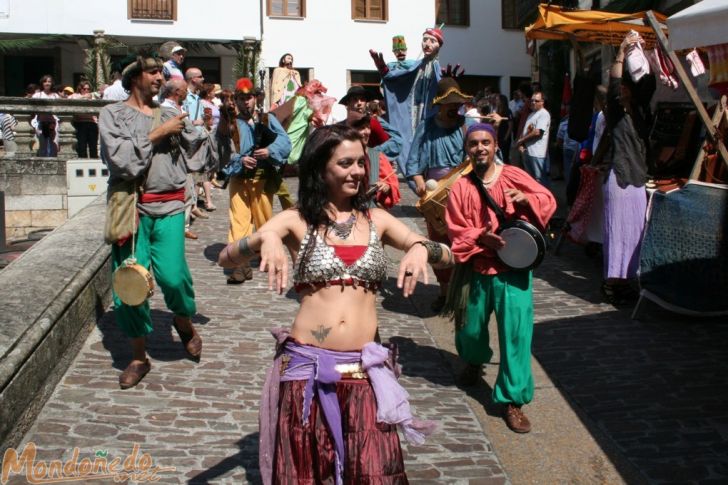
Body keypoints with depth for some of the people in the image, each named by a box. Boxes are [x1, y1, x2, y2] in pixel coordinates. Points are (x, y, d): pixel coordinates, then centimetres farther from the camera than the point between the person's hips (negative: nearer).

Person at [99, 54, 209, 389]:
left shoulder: (170, 116, 14)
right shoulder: (113, 114, 7)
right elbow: (120, 158, -10)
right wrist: (157, 134, -8)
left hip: (168, 207, 1)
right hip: (130, 206, -1)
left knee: (172, 276, -17)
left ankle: (184, 322, 17)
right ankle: (139, 357, 17)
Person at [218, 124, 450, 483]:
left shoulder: (377, 220, 9)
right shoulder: (296, 220, 2)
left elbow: (447, 256, 4)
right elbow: (226, 258, -8)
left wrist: (421, 247, -18)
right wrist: (265, 238, -27)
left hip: (363, 370, 2)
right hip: (306, 366, -1)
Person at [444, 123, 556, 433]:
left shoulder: (513, 176, -2)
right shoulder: (461, 188, -1)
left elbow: (548, 201, 0)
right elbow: (456, 233, -4)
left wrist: (525, 198, -19)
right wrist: (481, 238, -22)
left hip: (513, 268, -1)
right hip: (476, 270, 1)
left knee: (516, 332, -7)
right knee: (470, 327, 16)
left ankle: (512, 400, 4)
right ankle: (474, 362, 52)